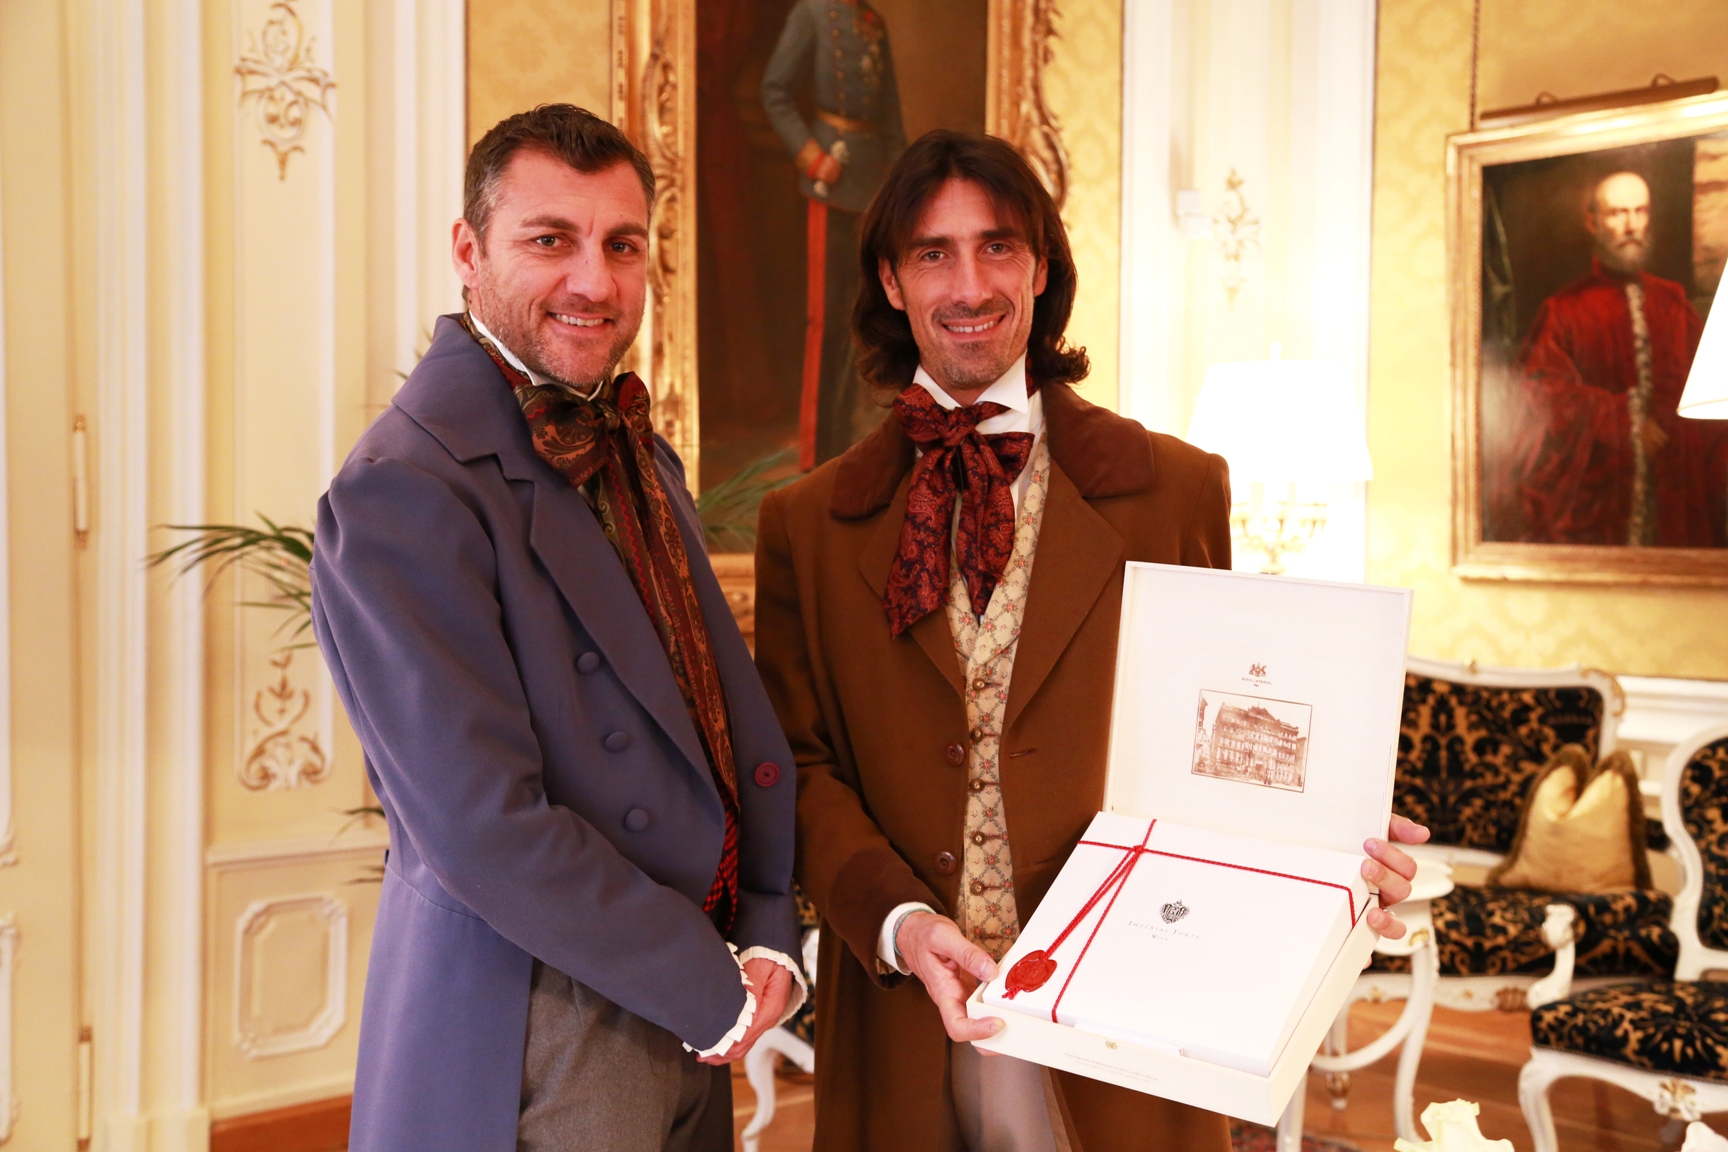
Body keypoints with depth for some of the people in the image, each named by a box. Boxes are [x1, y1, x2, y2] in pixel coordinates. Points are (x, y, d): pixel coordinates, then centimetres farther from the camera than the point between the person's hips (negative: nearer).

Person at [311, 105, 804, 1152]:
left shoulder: (639, 456, 7)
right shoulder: (400, 493, -20)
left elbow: (736, 717, 7)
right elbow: (484, 830, -24)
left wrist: (769, 939, -4)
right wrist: (716, 989, -15)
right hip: (535, 1045, -7)